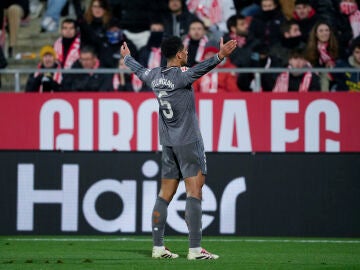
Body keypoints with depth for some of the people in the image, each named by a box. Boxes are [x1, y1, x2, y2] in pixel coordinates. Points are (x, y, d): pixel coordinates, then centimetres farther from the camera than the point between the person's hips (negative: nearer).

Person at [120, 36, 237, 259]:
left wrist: (127, 57, 49)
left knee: (165, 194, 11)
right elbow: (200, 69, -34)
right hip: (189, 141, -8)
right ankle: (195, 249, -16)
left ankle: (158, 247, 12)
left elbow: (139, 70, 29)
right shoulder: (181, 75, -13)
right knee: (194, 191, -10)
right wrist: (220, 57, -49)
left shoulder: (155, 76, 8)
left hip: (168, 144, 8)